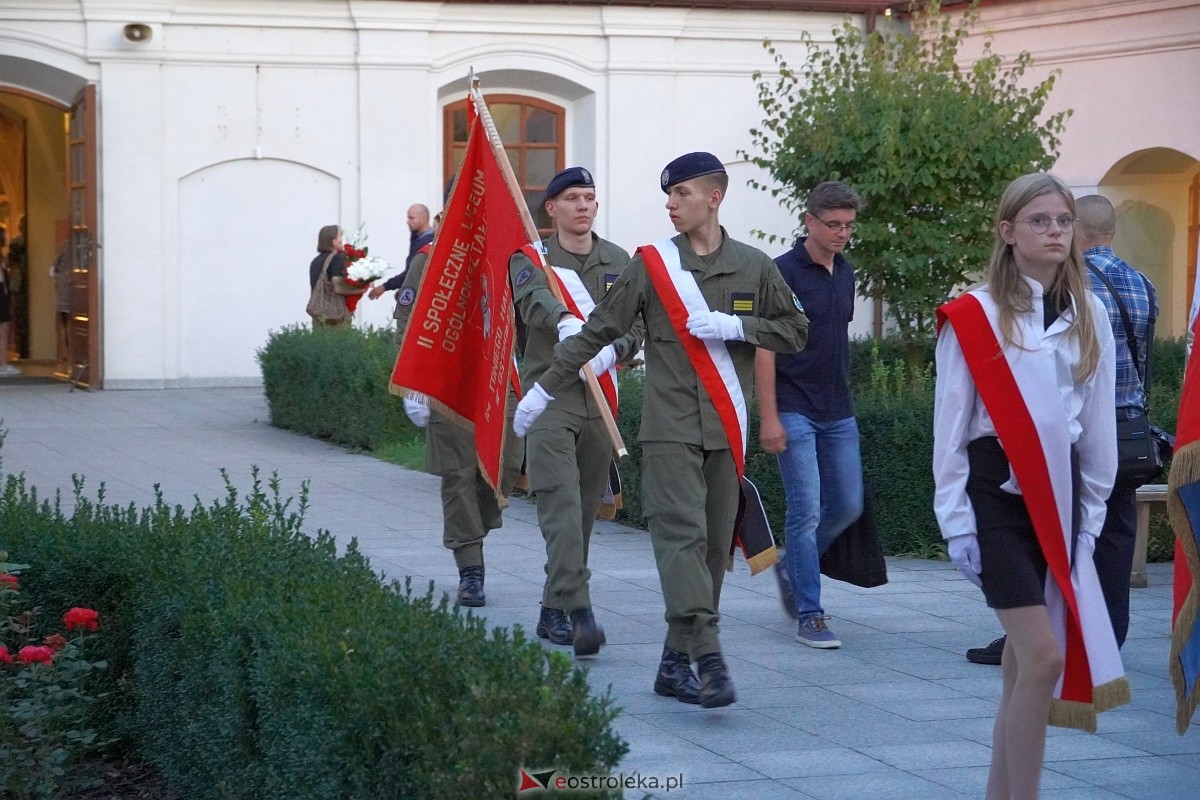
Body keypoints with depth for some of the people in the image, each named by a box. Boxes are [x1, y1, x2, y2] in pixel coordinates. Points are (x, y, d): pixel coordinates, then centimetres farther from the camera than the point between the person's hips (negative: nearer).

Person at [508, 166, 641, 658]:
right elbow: (534, 300, -21)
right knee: (560, 503, -16)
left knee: (585, 508, 9)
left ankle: (553, 611, 21)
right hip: (549, 394, -4)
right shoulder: (532, 259, 1)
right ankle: (577, 611, -23)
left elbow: (635, 328, 8)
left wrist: (612, 349, -14)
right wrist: (565, 321, -42)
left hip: (600, 399, 5)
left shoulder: (619, 262, 13)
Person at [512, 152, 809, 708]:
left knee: (714, 545, 2)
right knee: (681, 534, -16)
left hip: (725, 430, 2)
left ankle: (675, 662, 9)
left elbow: (795, 330, 10)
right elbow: (598, 331, 6)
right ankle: (708, 658, -23)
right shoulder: (651, 265, 3)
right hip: (669, 427, -2)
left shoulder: (753, 267, 7)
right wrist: (544, 388, 5)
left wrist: (734, 326, -6)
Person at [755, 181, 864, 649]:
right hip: (795, 411, -7)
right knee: (807, 510, -8)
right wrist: (768, 416, -17)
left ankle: (793, 567, 34)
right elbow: (765, 346, -13)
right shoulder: (784, 272, -11)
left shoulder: (844, 273, 11)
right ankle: (809, 616, -3)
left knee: (848, 505, 11)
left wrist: (842, 395, 18)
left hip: (838, 412, 7)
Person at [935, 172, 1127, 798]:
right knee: (1043, 657, -14)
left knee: (1022, 661, 6)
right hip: (998, 494, -4)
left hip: (1059, 496, 4)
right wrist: (956, 520, -5)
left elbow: (1098, 421, 13)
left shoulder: (1087, 316, 8)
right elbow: (950, 424, -3)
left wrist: (1091, 510, 12)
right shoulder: (974, 316, -5)